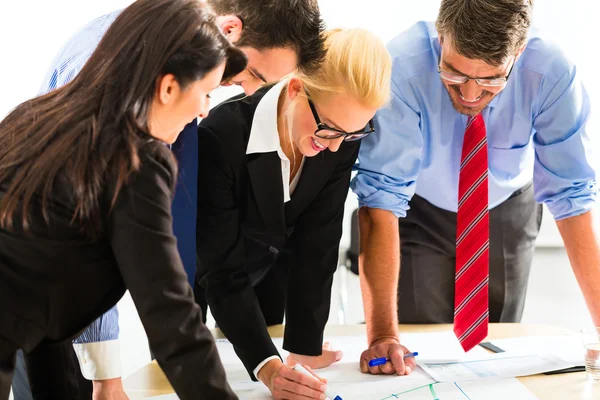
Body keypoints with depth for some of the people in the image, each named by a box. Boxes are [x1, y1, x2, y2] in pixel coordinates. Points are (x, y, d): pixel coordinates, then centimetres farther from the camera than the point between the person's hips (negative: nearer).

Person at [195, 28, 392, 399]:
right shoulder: (221, 137, -37)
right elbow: (222, 269, -34)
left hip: (269, 277, 4)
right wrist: (268, 366, -43)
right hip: (205, 282, -3)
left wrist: (304, 347, -21)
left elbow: (317, 244, -18)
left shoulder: (342, 137, -23)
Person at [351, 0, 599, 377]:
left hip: (507, 214, 2)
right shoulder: (403, 68, -35)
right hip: (419, 214, -1)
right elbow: (380, 200, -36)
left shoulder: (551, 73, -30)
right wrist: (382, 334, -41)